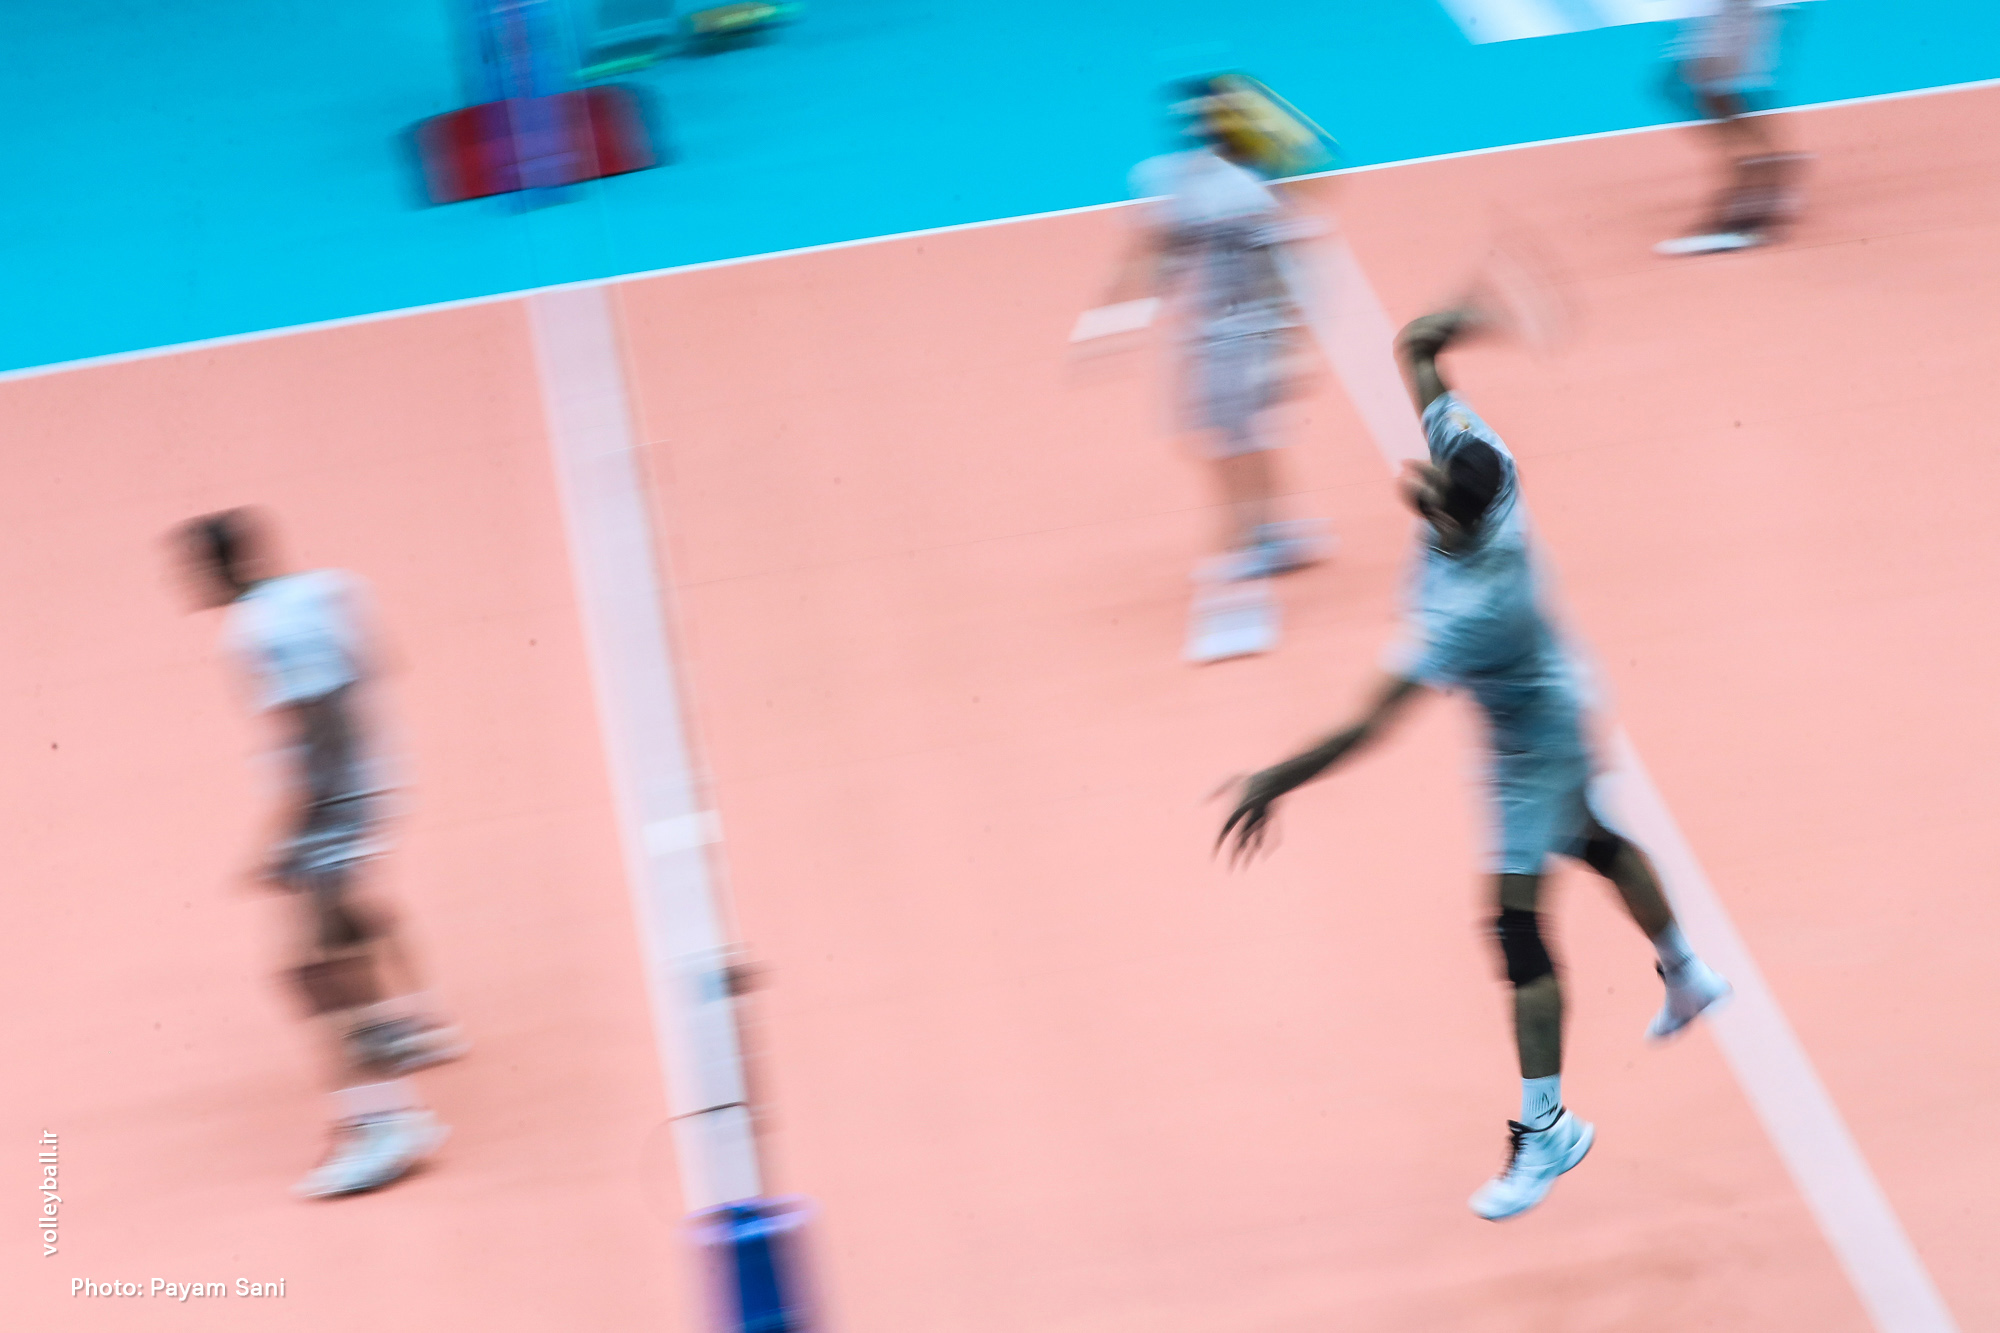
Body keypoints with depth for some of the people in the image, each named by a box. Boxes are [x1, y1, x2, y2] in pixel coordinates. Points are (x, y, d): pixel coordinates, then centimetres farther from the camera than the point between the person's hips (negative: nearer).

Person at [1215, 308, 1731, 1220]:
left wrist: (1275, 784, -37)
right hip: (1551, 708, 9)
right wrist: (1440, 330, -31)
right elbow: (1416, 354, -13)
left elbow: (1368, 725, -41)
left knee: (1516, 921, -3)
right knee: (1595, 844, 30)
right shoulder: (1479, 457, -25)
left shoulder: (1466, 613, -43)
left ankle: (1546, 1127, 6)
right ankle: (1685, 979, 54)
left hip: (1531, 744, -9)